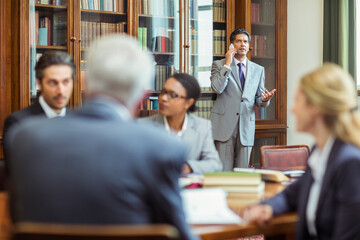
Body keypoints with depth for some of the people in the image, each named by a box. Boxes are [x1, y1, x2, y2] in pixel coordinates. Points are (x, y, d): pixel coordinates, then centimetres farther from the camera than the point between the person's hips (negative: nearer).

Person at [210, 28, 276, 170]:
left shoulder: (258, 70, 16)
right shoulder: (219, 65, 7)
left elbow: (258, 100, 15)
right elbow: (217, 88, -11)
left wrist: (264, 99, -8)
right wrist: (227, 65, -9)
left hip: (246, 126, 3)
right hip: (224, 125, -3)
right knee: (223, 170, -6)